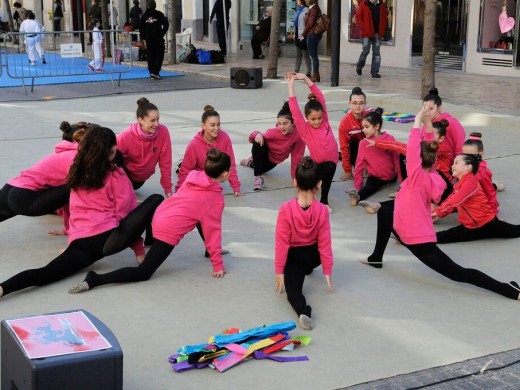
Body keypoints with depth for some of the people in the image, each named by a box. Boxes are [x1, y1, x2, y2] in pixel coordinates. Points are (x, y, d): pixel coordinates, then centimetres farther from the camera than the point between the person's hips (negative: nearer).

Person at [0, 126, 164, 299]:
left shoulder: (77, 174, 20)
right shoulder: (115, 175, 3)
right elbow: (126, 212, 5)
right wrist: (139, 249, 13)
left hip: (80, 241, 5)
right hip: (107, 237, -5)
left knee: (46, 274, -8)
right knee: (156, 200, 0)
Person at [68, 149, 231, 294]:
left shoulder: (193, 175, 9)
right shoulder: (216, 198, -6)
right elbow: (213, 230, -5)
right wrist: (218, 265, 2)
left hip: (158, 215, 8)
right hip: (169, 231, -8)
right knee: (143, 273, -6)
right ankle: (95, 279, -23)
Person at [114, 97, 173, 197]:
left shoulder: (163, 132, -25)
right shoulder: (127, 136, -29)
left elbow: (165, 163, -18)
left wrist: (168, 190, -15)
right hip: (124, 174, -4)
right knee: (115, 155, -31)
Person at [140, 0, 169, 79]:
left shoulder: (144, 16, 8)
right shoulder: (159, 14, -4)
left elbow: (141, 28, 10)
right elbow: (166, 24, -8)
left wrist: (144, 38, 16)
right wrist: (163, 33, 4)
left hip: (148, 39, 4)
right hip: (158, 38, -3)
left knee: (150, 56, 10)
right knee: (159, 55, 1)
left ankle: (152, 73, 9)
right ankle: (155, 72, -12)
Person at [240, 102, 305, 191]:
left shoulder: (298, 135, -32)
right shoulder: (274, 132, -34)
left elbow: (296, 157, -19)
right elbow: (252, 139, -23)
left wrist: (294, 177, -15)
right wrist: (257, 134, -47)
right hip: (264, 152, -3)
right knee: (258, 142, -38)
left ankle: (253, 162, 62)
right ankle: (257, 177, -26)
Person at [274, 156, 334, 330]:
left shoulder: (286, 209, -26)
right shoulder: (322, 210, -20)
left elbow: (282, 243, -19)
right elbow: (324, 243, -13)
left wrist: (279, 271, -8)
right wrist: (327, 271, -1)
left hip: (293, 256, -3)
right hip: (313, 256, 3)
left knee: (292, 288, -6)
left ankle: (303, 311, -35)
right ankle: (306, 269, 58)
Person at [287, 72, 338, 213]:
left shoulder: (325, 121, -1)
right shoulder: (304, 128, -6)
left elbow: (320, 97, -2)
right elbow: (295, 110, -16)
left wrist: (305, 79, -3)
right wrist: (291, 85, -17)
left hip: (331, 161, 1)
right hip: (317, 164, -1)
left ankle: (324, 201, -10)